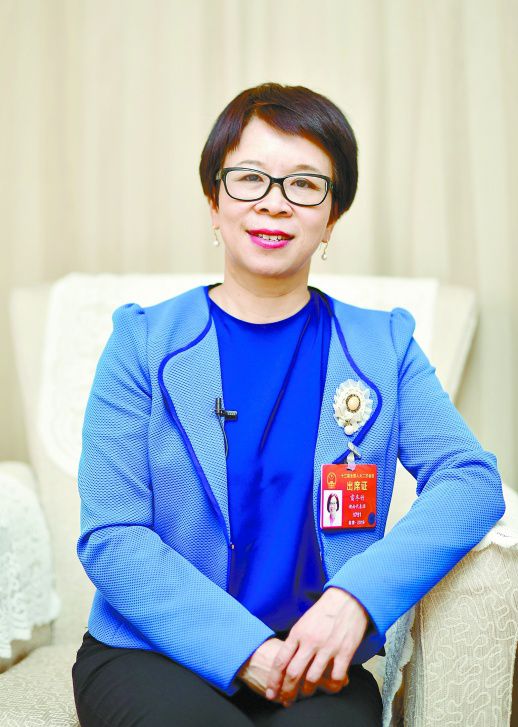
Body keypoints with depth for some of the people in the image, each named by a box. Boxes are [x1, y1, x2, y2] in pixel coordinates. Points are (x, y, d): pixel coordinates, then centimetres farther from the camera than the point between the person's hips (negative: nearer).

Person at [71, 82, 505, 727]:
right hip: (152, 655, 0)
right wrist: (247, 649, -16)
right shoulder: (145, 341, 2)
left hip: (315, 668, 1)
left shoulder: (383, 346, 8)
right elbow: (111, 538, -5)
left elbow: (472, 479, -3)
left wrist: (356, 596, -19)